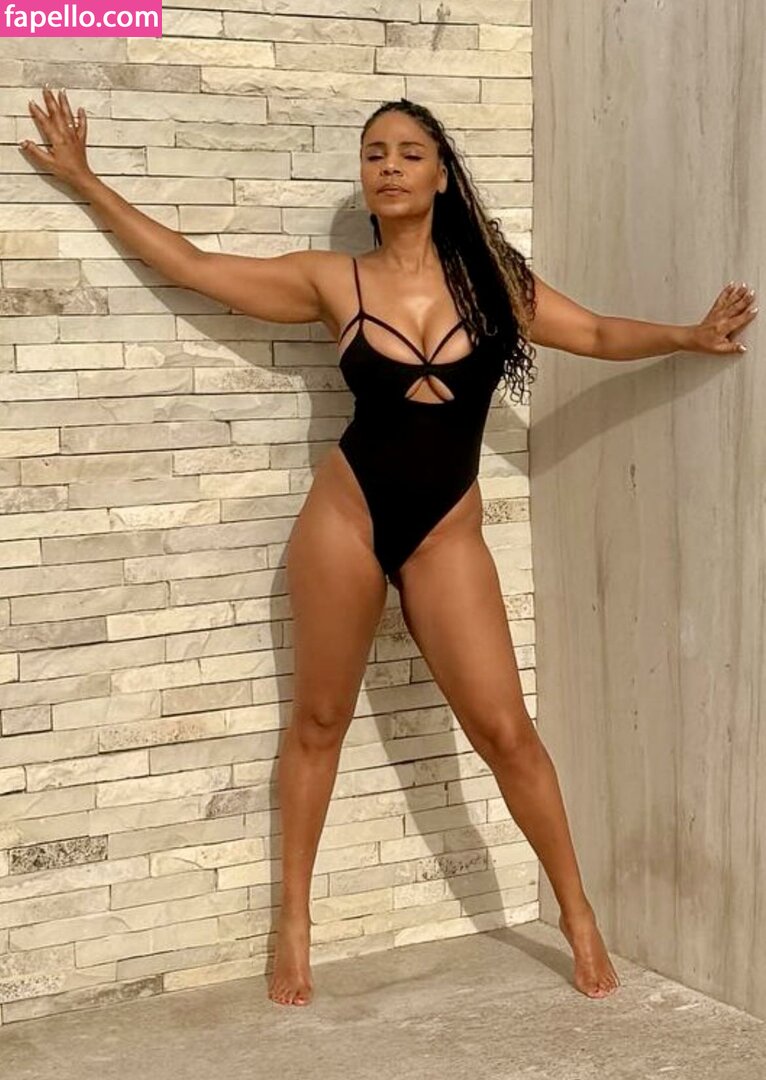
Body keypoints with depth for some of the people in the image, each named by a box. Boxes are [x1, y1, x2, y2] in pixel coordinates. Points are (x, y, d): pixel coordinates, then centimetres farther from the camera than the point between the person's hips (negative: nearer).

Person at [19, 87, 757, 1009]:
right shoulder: (334, 282, 0)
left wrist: (688, 334, -10)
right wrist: (83, 179, 6)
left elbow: (597, 334, 7)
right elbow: (192, 266, 4)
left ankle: (576, 913, 15)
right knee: (319, 720, 9)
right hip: (347, 513, 0)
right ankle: (294, 919, 23)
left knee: (504, 729, -1)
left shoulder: (488, 276, 3)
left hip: (446, 529, 0)